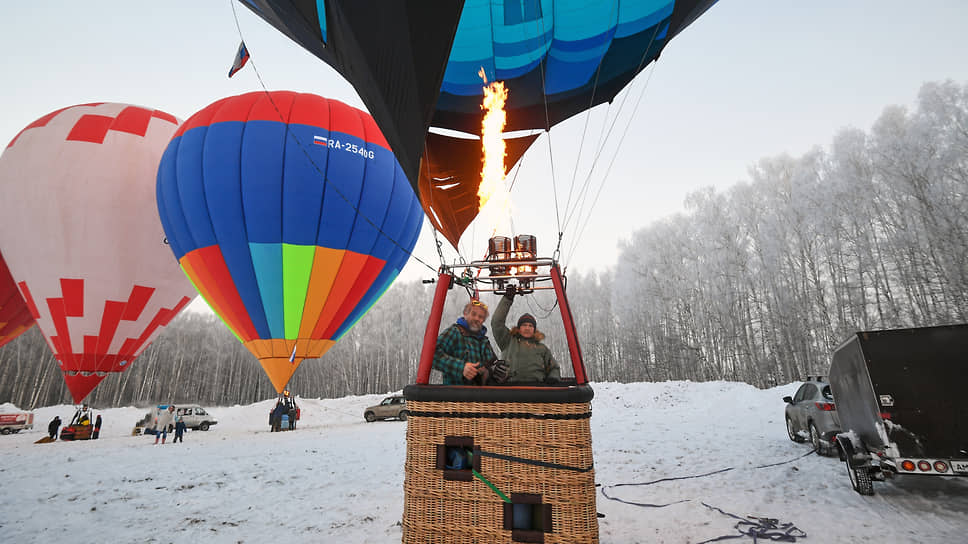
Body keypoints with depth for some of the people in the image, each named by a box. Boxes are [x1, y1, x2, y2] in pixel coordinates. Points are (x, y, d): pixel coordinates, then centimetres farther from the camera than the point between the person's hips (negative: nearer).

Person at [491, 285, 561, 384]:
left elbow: (554, 368, 30)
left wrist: (553, 378, 5)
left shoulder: (542, 348, 28)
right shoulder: (509, 341, 23)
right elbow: (496, 322, 16)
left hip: (537, 384, 1)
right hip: (511, 384, -1)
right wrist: (507, 299, 14)